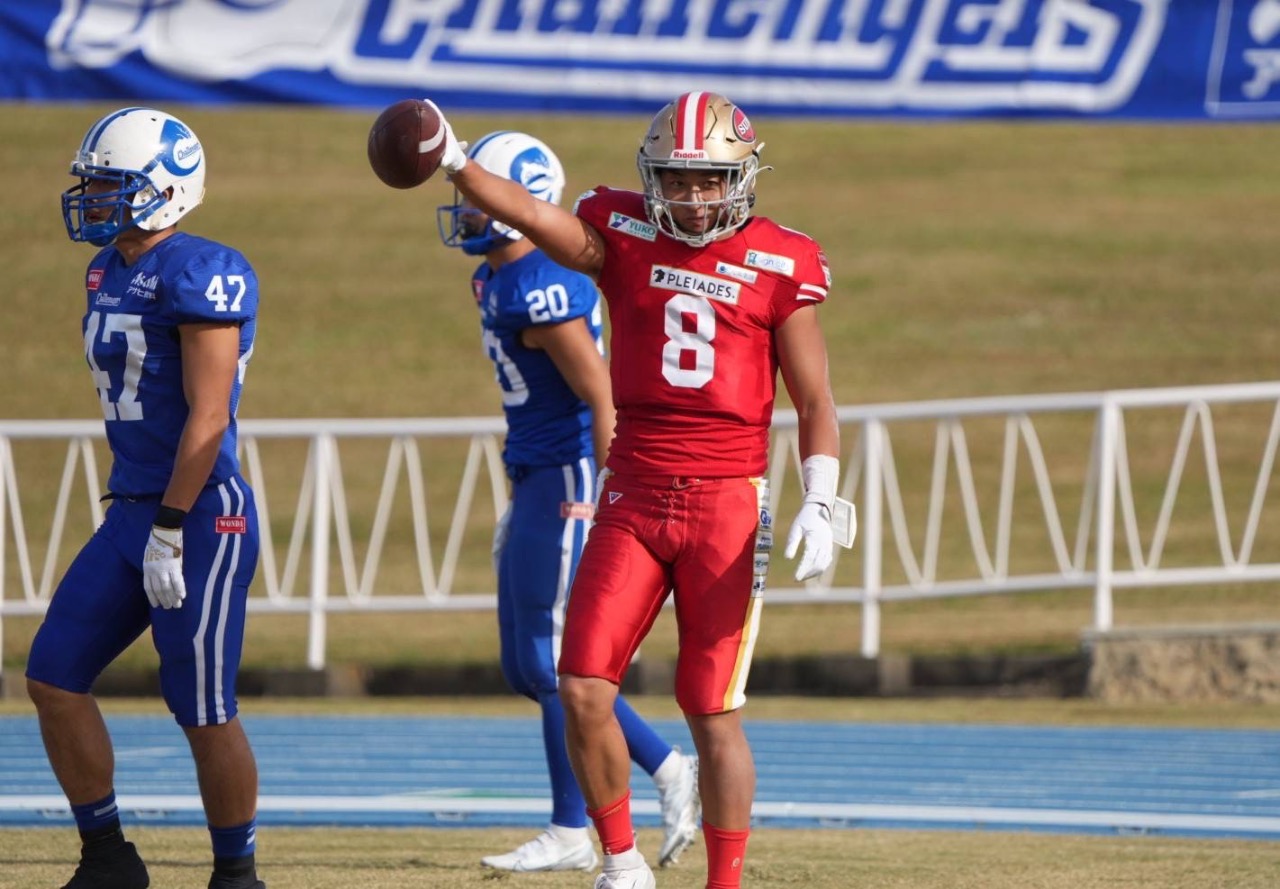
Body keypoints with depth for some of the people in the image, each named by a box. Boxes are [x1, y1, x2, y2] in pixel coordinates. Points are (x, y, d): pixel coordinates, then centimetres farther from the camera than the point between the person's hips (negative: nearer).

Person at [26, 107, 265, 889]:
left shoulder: (198, 275, -15)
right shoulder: (111, 273, 13)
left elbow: (208, 419, -18)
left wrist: (169, 531, -20)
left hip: (202, 518, -9)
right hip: (131, 512, 9)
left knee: (205, 713, -3)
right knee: (55, 678, 5)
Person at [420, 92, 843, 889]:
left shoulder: (779, 267, 0)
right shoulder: (622, 237, 3)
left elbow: (816, 405, 3)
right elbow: (527, 214, -16)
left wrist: (819, 507, -10)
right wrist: (453, 163, -35)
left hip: (728, 505, -2)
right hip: (634, 499, 2)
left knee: (715, 713, -1)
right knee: (583, 690, -7)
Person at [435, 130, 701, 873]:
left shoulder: (541, 288, -18)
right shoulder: (497, 280, 13)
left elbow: (601, 398, -20)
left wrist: (606, 499, -22)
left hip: (570, 478, -10)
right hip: (537, 480, 10)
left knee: (549, 662, -5)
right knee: (525, 667, 11)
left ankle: (572, 832, 3)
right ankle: (670, 771, 17)